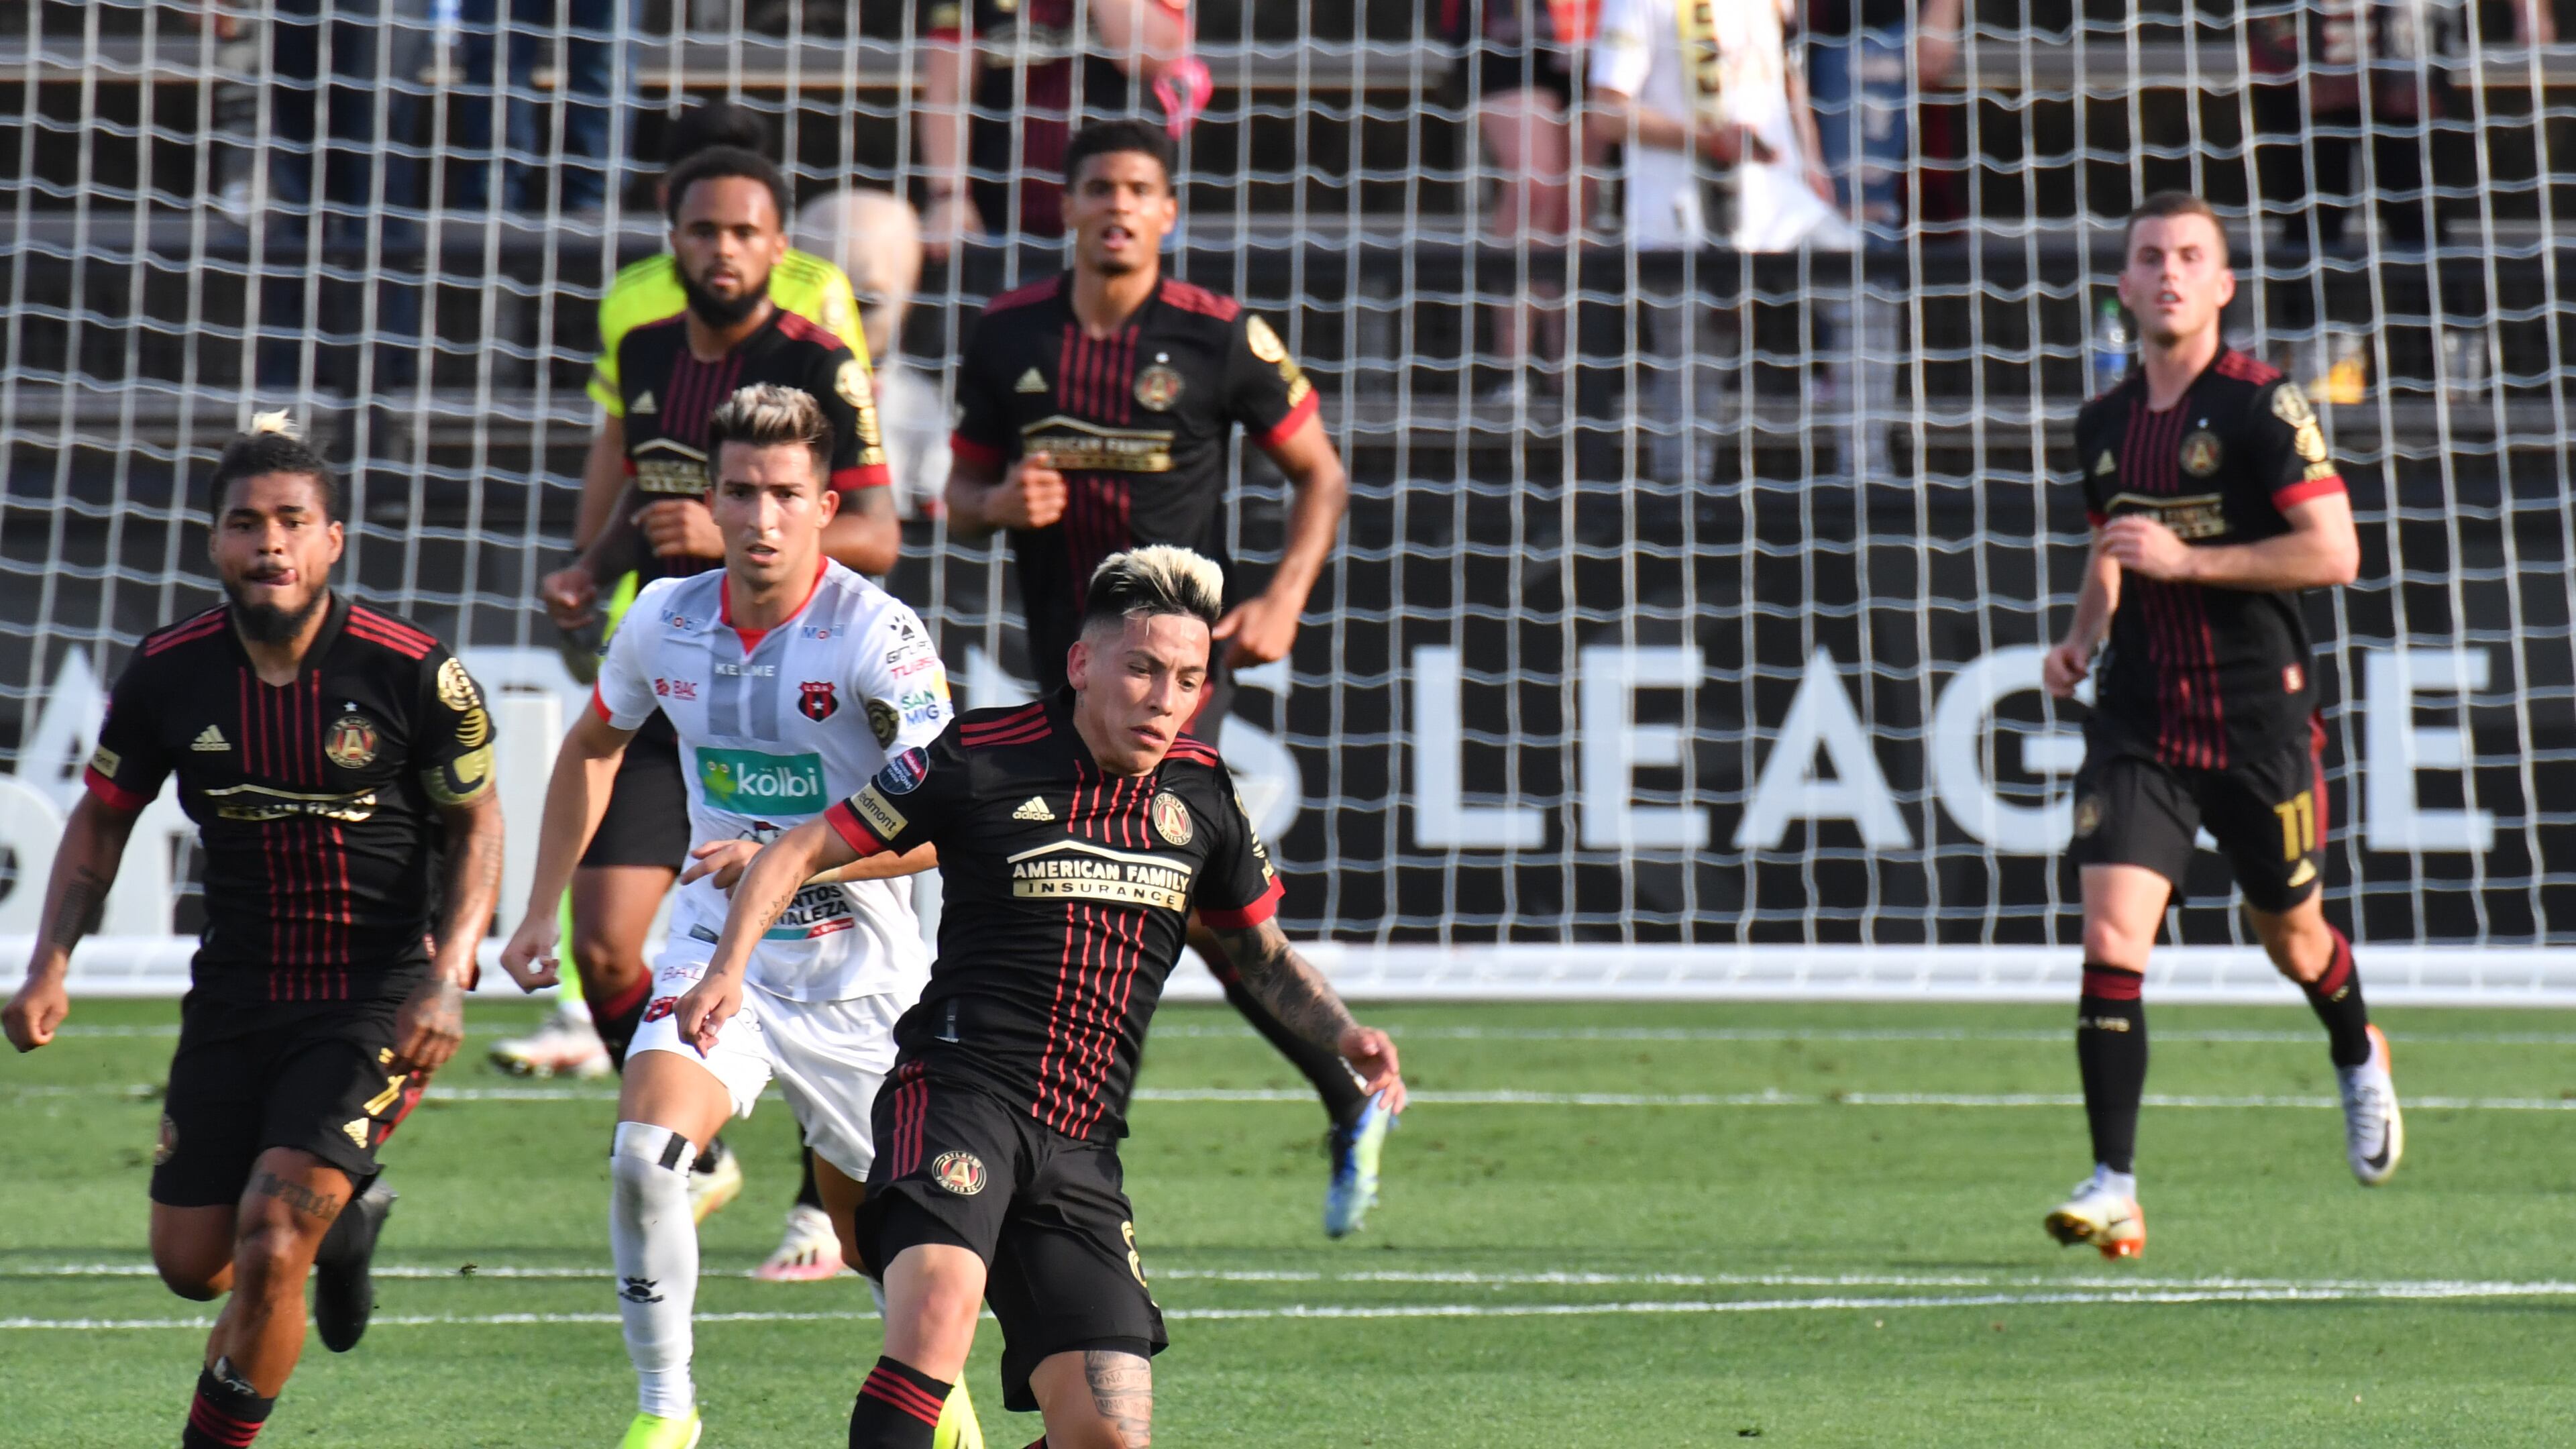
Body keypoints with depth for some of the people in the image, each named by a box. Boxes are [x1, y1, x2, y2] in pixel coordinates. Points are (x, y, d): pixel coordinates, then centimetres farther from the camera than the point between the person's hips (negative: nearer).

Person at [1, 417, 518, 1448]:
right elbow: (103, 816, 9)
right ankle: (344, 1213, 41)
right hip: (235, 998, 4)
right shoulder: (168, 674, -6)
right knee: (192, 1265, 8)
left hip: (377, 1004, -4)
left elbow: (475, 823, -1)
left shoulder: (412, 671, -14)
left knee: (271, 1238, -18)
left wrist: (447, 977, -14)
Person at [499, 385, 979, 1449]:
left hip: (855, 971, -3)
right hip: (715, 951, 3)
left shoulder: (876, 635, -17)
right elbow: (593, 745, 18)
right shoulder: (666, 621, -3)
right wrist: (542, 910, 15)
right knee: (644, 1152, -22)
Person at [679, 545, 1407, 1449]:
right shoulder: (981, 759, -3)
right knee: (942, 1298, -35)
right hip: (958, 1094, -5)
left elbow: (1259, 950, 27)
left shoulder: (1200, 793, 11)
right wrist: (729, 968, -11)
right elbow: (807, 849, 4)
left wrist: (1345, 1037, 9)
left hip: (1081, 1150, 5)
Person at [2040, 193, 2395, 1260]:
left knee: (2290, 933, 13)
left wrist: (2184, 561, -21)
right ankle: (2114, 1189, -15)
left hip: (2258, 717, -4)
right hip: (2139, 719, 4)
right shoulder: (2104, 423, 9)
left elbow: (2335, 552, -15)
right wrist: (2083, 634, 7)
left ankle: (2358, 1057, 49)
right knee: (2111, 936, -13)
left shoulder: (2263, 406, -10)